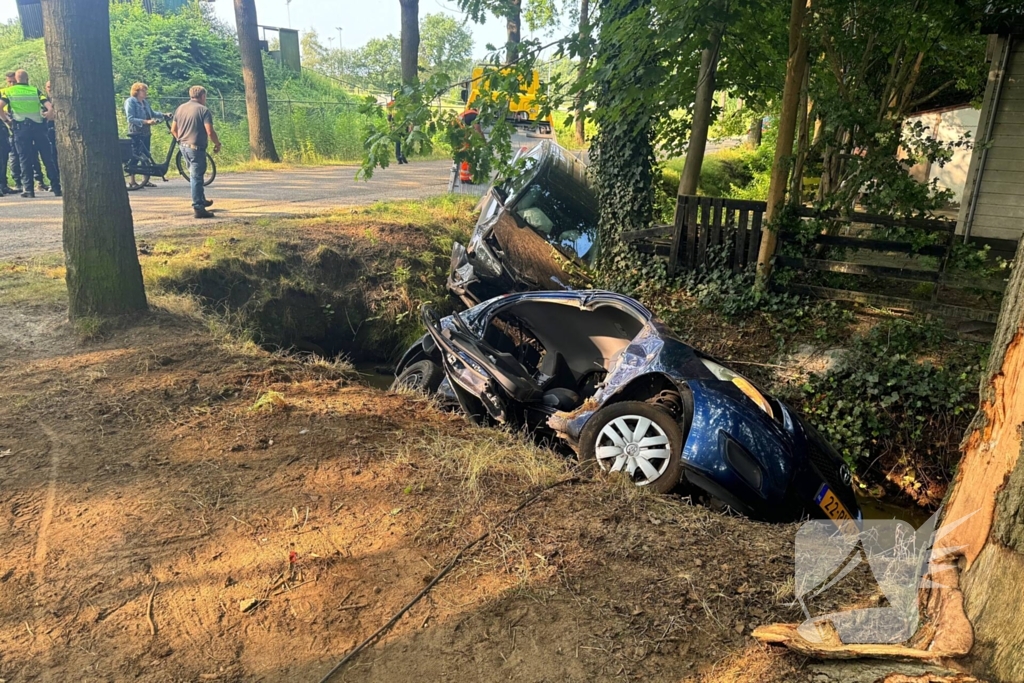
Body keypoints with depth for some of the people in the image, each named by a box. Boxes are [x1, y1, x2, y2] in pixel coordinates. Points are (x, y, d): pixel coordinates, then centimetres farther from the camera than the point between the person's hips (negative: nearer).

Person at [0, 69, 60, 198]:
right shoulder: (35, 90, 9)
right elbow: (50, 108, -4)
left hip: (21, 127, -1)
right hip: (38, 126, 1)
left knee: (25, 159, 3)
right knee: (47, 158, 5)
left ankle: (28, 189, -1)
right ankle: (56, 187, 4)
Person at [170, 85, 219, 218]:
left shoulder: (180, 108, 11)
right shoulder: (203, 110, -11)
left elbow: (173, 129, 13)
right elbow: (210, 132, -18)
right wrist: (217, 144, -3)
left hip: (183, 146, 7)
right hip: (196, 147, -7)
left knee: (194, 175, 21)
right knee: (196, 177, -7)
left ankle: (202, 200, 34)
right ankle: (198, 208, -7)